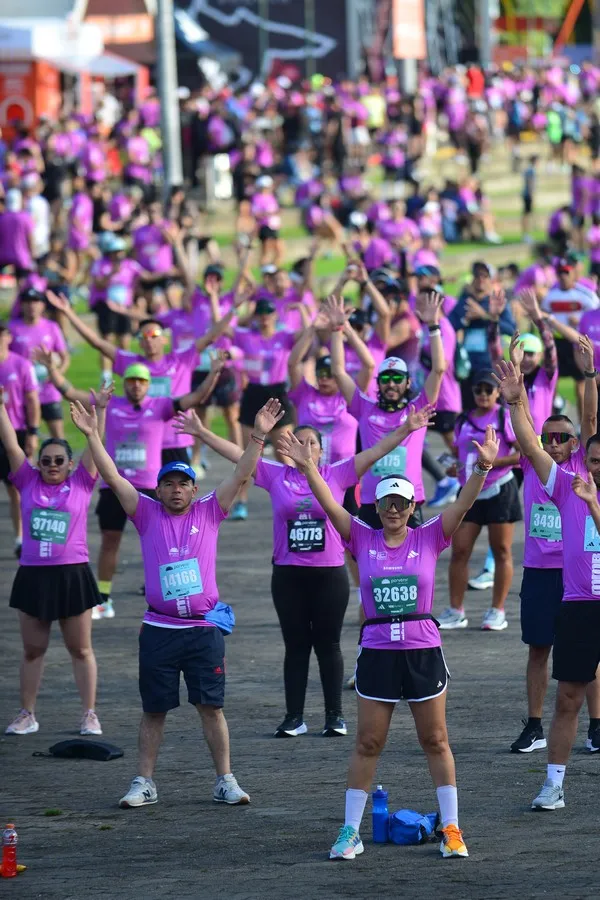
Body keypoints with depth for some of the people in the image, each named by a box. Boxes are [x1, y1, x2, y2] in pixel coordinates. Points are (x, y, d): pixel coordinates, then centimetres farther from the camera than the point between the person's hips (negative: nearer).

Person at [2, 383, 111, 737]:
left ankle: (90, 715, 11)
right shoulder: (28, 482, 4)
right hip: (33, 574, 2)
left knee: (81, 648, 6)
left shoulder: (81, 483, 1)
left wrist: (100, 411, -14)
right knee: (33, 649, 10)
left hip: (72, 575, -2)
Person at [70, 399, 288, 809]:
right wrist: (93, 436, -11)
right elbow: (113, 478, -1)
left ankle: (225, 780, 8)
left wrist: (259, 436, -11)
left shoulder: (208, 512, 6)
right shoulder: (148, 514, 5)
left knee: (211, 706, 2)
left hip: (204, 629, 0)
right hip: (159, 631, 0)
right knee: (154, 709, 6)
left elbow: (241, 475, -1)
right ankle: (145, 782, 12)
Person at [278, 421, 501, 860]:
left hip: (424, 652, 0)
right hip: (377, 653, 0)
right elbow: (329, 504, -9)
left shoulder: (429, 538, -1)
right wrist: (308, 468, -24)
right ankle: (351, 832, 10)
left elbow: (463, 504, -11)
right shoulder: (363, 539, 1)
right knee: (368, 743, 5)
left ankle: (452, 829, 13)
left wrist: (482, 467, -26)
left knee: (436, 741, 7)